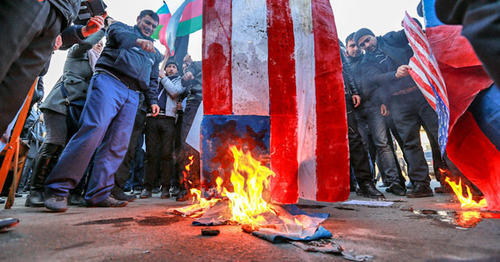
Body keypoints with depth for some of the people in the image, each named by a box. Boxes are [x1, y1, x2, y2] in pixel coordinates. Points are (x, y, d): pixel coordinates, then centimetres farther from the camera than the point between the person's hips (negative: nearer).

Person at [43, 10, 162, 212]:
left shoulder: (154, 53, 31)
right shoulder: (122, 27, 20)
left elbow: (153, 80, 27)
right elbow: (117, 32, -5)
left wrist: (153, 100, 12)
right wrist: (138, 40, -24)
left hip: (132, 95, 5)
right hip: (109, 81, -5)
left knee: (118, 144, -6)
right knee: (94, 130, -22)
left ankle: (99, 194, -3)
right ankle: (57, 189, -16)